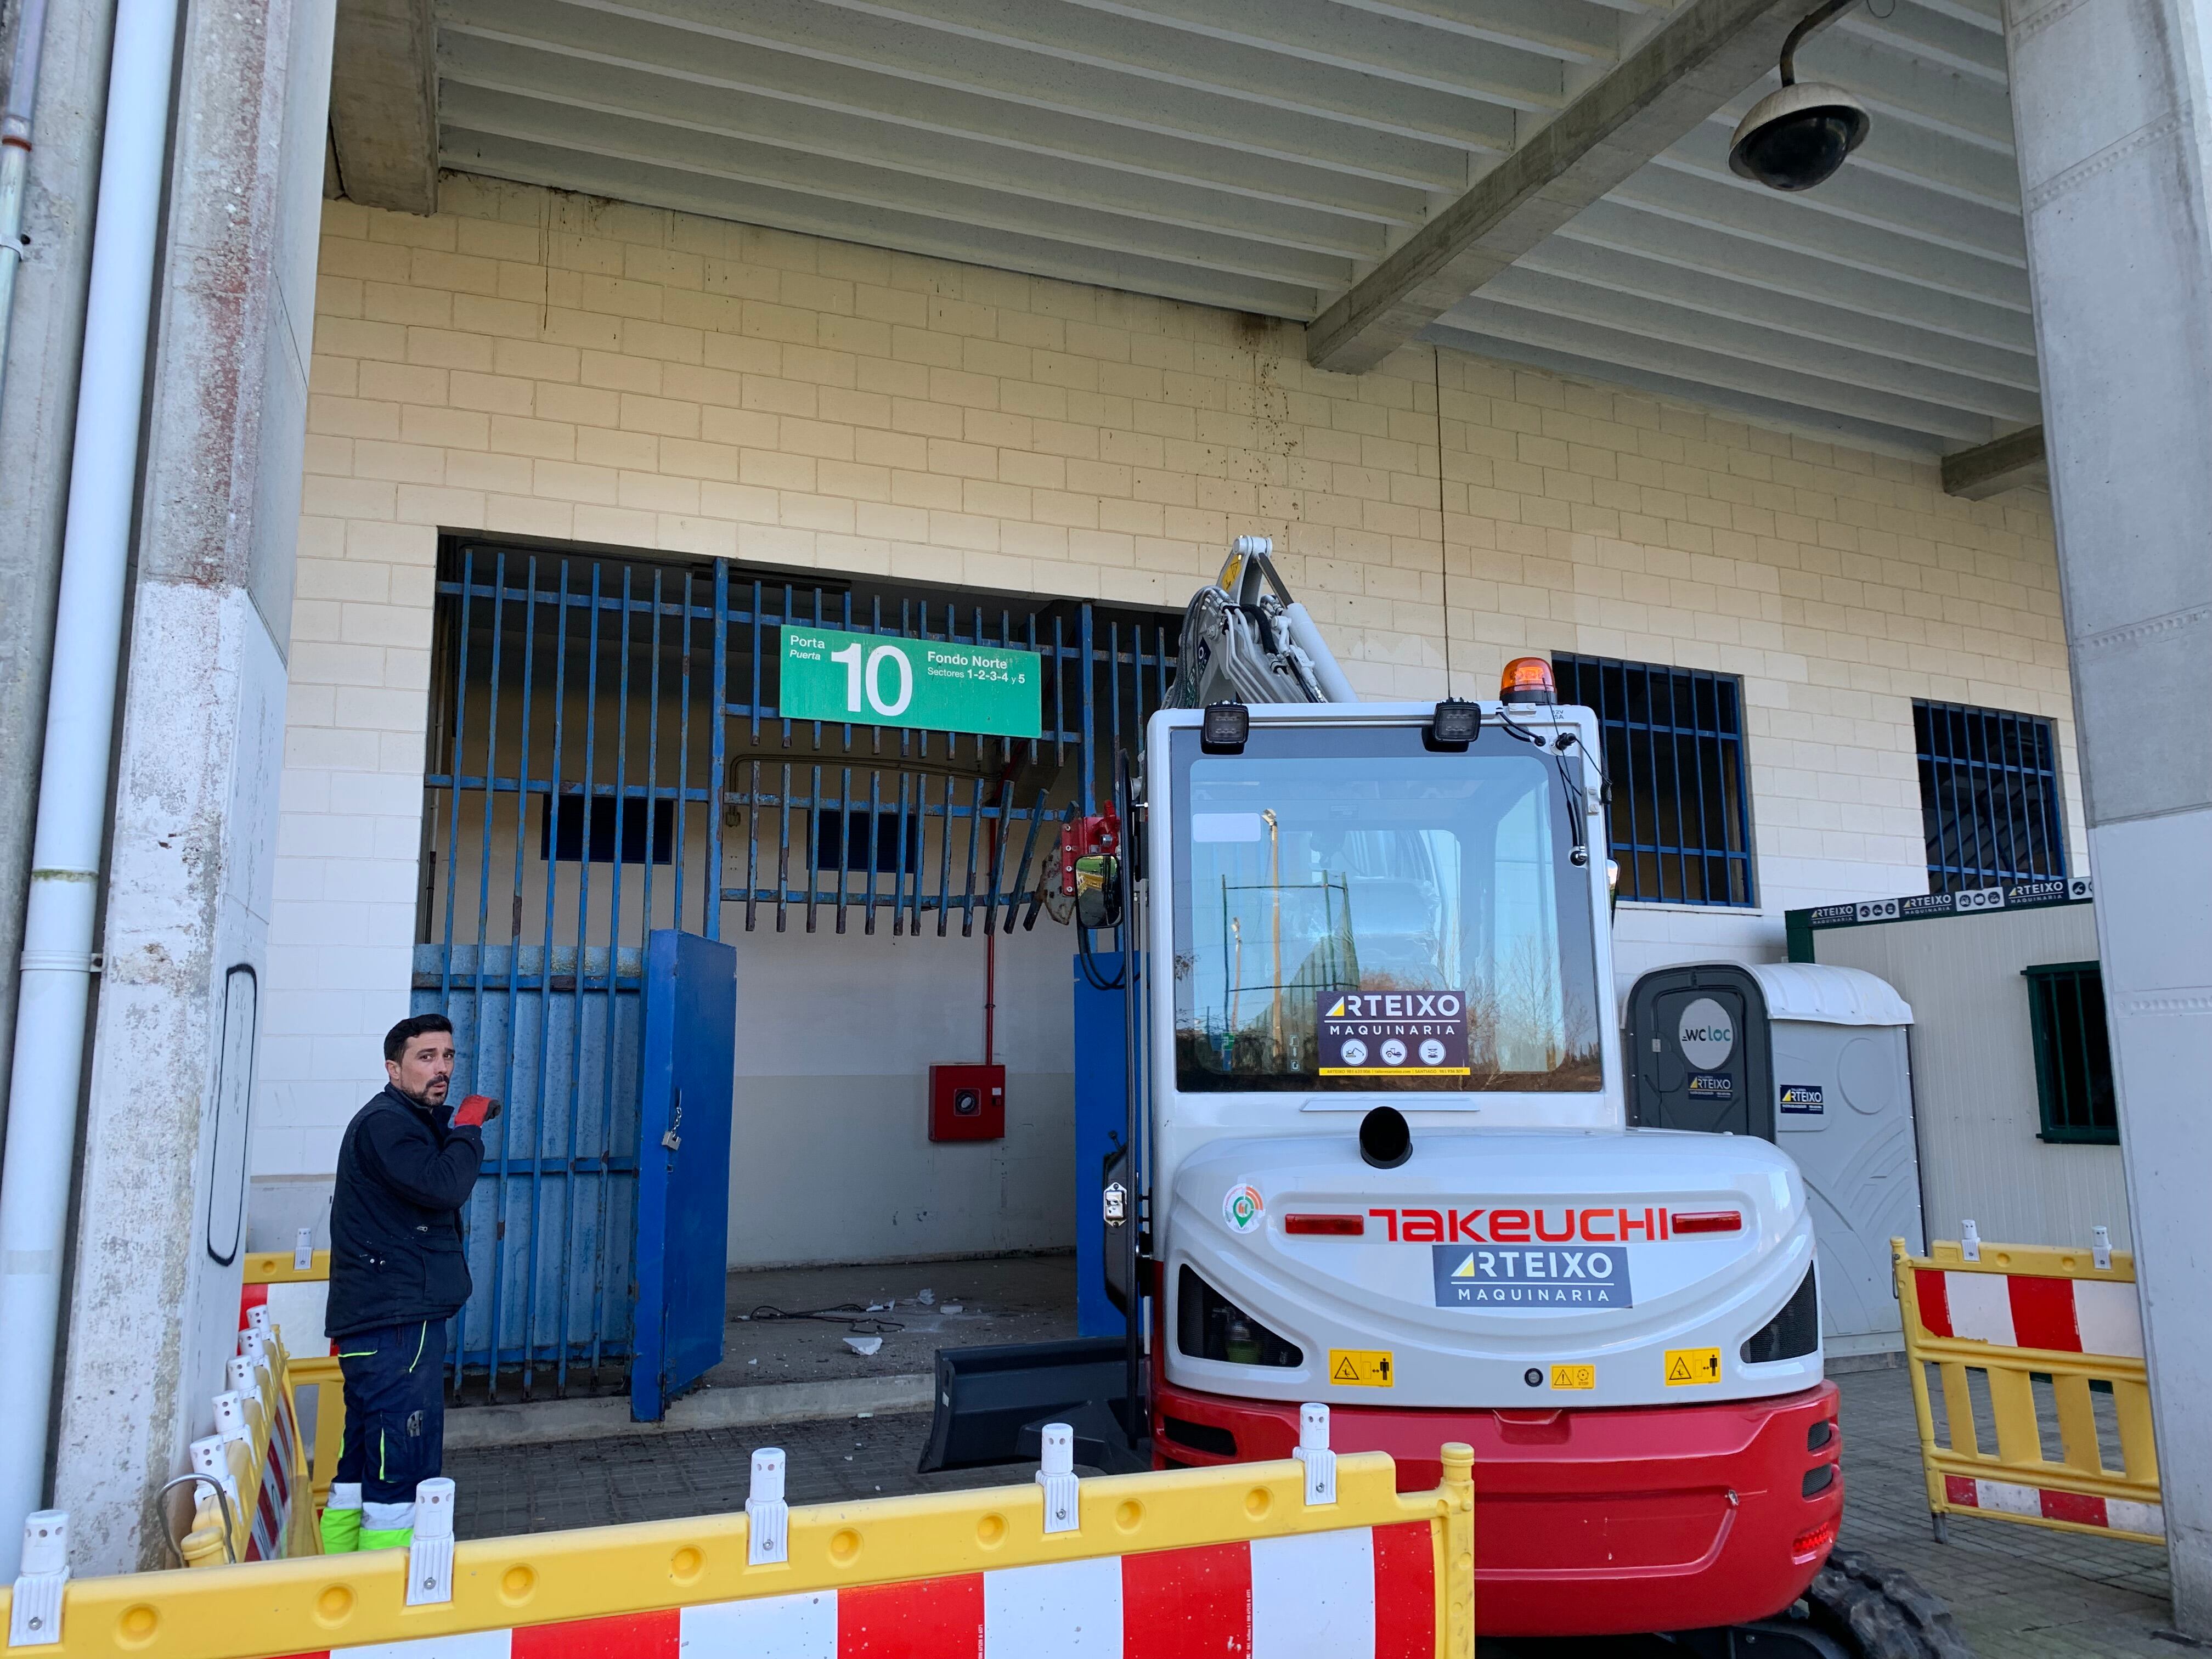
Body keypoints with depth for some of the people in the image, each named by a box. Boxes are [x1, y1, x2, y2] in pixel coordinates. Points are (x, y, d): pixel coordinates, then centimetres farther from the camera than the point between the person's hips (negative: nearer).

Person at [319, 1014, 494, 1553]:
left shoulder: (407, 1122, 21)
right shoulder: (386, 1123, -12)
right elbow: (444, 1186, -24)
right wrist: (468, 1127, -11)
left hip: (374, 1326, 11)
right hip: (398, 1326, -11)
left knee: (360, 1473, 16)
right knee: (401, 1478, -8)